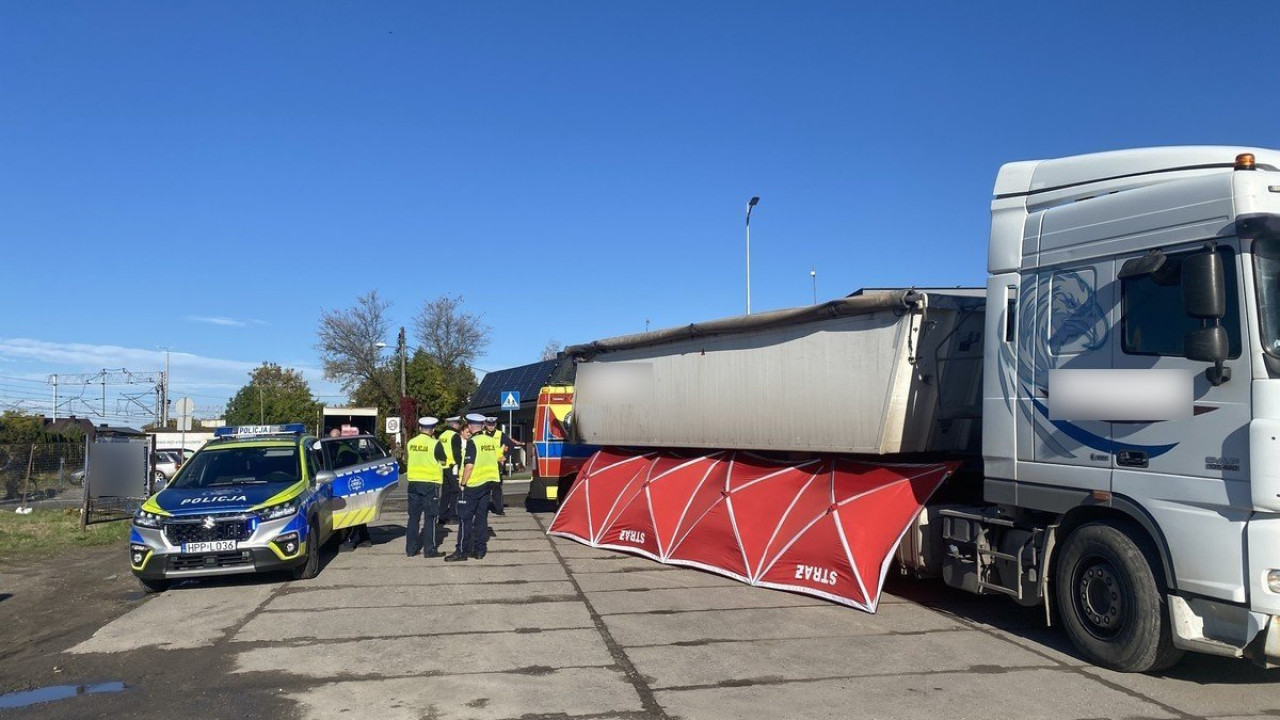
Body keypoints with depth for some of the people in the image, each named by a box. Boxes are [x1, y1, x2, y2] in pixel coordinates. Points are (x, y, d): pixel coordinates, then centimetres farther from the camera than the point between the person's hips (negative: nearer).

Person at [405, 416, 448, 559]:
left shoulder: (411, 443, 3)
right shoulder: (435, 444, -11)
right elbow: (443, 461, 0)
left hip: (413, 483, 5)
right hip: (430, 484, -5)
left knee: (414, 516, 12)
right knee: (430, 518, 1)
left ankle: (411, 548, 15)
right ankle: (430, 549, 2)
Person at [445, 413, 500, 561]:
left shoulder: (472, 442, -14)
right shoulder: (491, 440, 6)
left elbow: (469, 465, -19)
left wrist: (463, 482, -11)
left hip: (474, 484, -7)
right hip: (488, 483, 7)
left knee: (465, 517, -1)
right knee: (482, 517, 11)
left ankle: (462, 551, 0)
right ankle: (479, 550, 13)